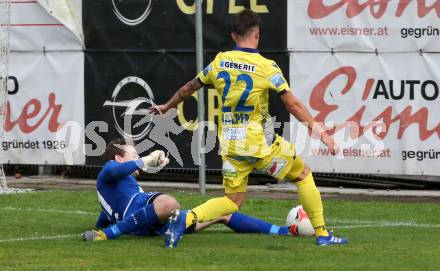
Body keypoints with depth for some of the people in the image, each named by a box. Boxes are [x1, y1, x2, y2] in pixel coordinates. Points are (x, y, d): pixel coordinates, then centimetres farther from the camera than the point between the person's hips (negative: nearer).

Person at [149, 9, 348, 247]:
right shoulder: (266, 67, -11)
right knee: (303, 174, 17)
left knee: (233, 201, 12)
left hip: (230, 145, 4)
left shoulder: (220, 61, 3)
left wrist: (166, 107, 33)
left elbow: (189, 88, 16)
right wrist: (320, 132, -6)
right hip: (260, 144, -4)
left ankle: (186, 218, -14)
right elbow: (293, 105, -12)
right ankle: (322, 234, 17)